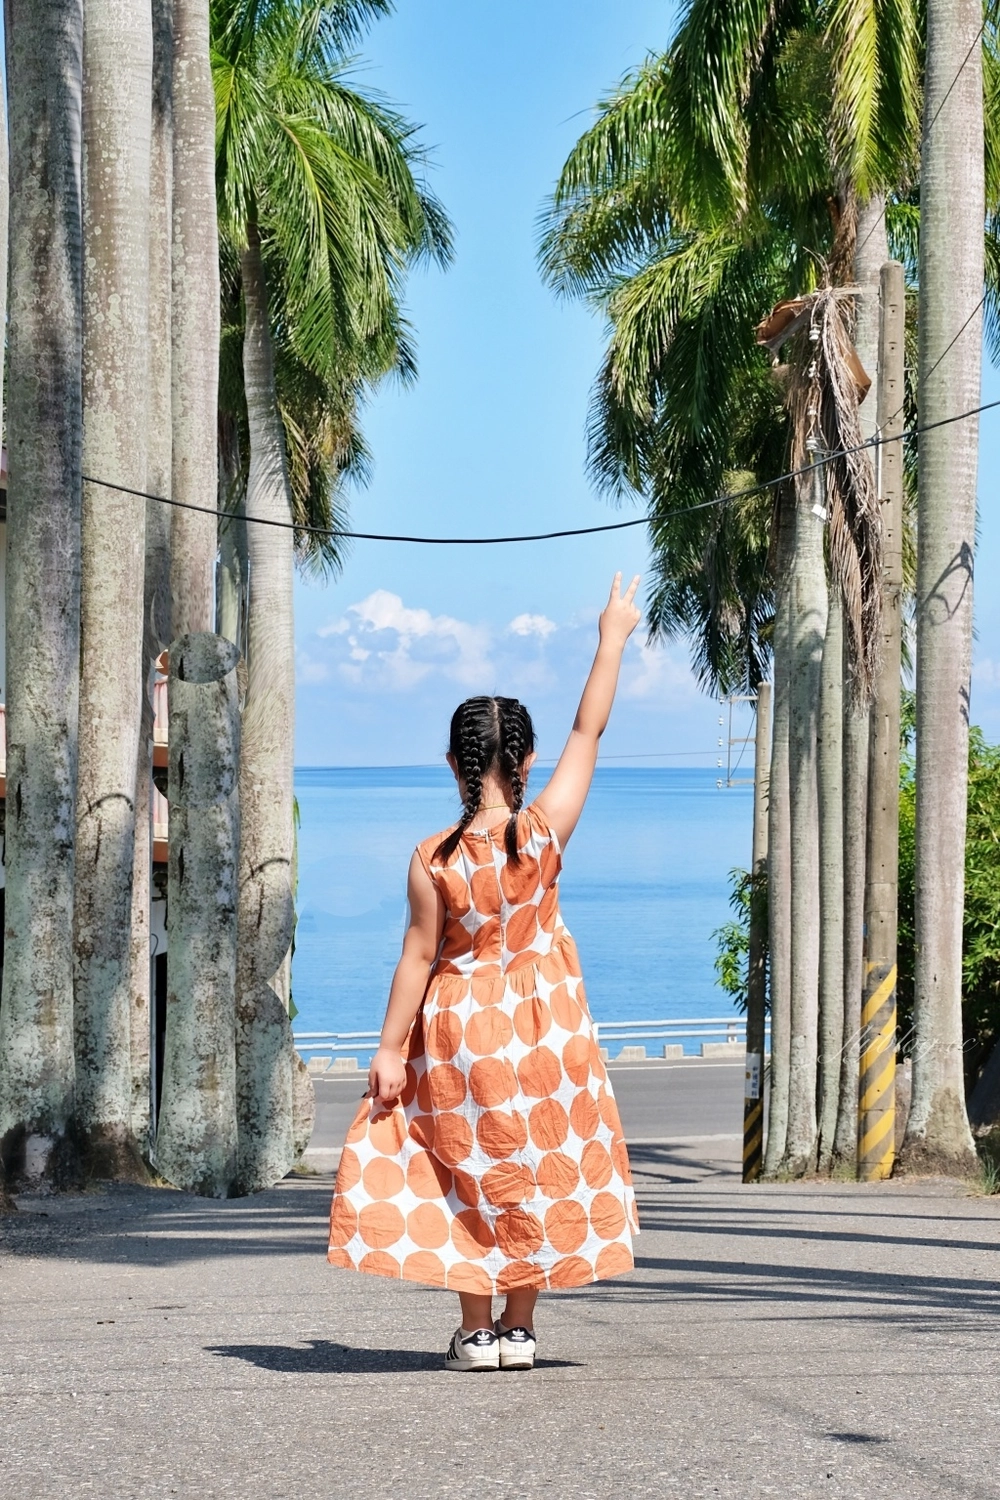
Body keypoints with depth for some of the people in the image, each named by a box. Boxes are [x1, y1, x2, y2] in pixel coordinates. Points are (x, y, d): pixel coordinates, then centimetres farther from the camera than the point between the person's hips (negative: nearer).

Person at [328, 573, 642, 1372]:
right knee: (534, 1168, 13)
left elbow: (418, 957, -13)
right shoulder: (547, 829, -14)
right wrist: (613, 637, 5)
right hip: (542, 1022, 2)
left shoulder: (432, 859, -17)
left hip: (458, 1029, -1)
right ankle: (519, 1326, 17)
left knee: (466, 1173, 10)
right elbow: (589, 732, -5)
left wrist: (390, 1049, -4)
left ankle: (476, 1330, 11)